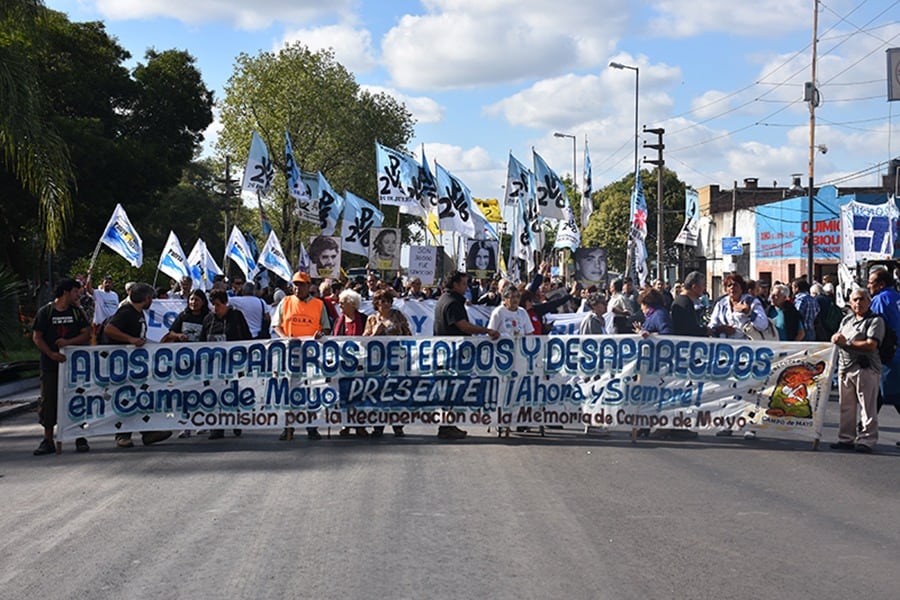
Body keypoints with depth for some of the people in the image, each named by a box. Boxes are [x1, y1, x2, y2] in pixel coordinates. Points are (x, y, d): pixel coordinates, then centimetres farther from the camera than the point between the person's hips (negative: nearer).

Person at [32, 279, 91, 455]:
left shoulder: (77, 312, 9)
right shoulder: (45, 312, 2)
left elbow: (86, 334, 3)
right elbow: (36, 337, 0)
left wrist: (68, 342, -14)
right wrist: (51, 353, -14)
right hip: (51, 365, -1)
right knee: (48, 401, -1)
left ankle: (80, 439, 9)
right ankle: (48, 441, 7)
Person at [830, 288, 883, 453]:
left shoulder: (875, 321, -3)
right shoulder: (846, 320, 20)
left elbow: (871, 345, -14)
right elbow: (836, 339, 20)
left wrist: (847, 343, -8)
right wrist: (837, 338, -6)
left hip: (866, 368, -7)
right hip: (845, 368, 7)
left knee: (867, 407, -5)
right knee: (846, 407, 11)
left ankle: (866, 440, -1)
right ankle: (846, 438, 19)